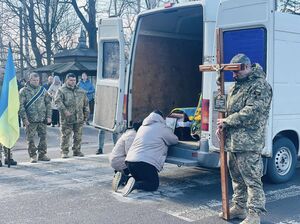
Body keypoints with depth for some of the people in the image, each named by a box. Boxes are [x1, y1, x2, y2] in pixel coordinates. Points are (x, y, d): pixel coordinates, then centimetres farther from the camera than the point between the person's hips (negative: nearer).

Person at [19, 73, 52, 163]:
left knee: (43, 137, 5)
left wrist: (49, 116, 3)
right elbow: (21, 106, -6)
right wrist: (24, 119, -12)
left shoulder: (43, 90, 10)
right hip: (30, 120, -3)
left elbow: (48, 103, 12)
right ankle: (33, 156, 10)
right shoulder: (24, 91, -1)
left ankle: (42, 154, 16)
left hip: (43, 119, 3)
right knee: (31, 139, 0)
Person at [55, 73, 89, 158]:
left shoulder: (81, 91, 14)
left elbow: (86, 103, 18)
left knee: (78, 136, 9)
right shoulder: (61, 90, 0)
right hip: (66, 119, -4)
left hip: (79, 119, 4)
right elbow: (58, 101, -13)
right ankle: (64, 152, 8)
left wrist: (86, 114, 13)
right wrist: (64, 110, -23)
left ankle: (77, 151, 21)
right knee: (65, 136, -1)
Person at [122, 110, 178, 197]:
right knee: (154, 184, 7)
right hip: (145, 163, -7)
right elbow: (175, 140, 17)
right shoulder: (163, 128, 4)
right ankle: (134, 185, -19)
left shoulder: (143, 127, 24)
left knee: (141, 179, 25)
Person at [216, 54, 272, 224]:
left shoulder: (260, 86, -12)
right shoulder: (237, 85, 17)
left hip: (248, 143, -9)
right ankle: (239, 207, 31)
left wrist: (227, 121, -14)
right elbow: (230, 109, 23)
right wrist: (222, 125, 5)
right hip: (232, 141, 9)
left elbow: (252, 113, -21)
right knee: (237, 178, 18)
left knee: (252, 179, -4)